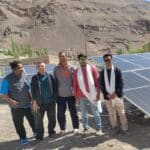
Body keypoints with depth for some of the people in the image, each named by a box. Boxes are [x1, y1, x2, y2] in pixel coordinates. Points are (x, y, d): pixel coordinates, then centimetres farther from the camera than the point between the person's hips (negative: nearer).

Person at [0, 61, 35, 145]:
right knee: (19, 123, 9)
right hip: (17, 107, -4)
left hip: (28, 104, 4)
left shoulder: (24, 76, 0)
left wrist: (32, 98, 9)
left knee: (32, 119, 17)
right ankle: (23, 138, 31)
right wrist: (10, 100, -31)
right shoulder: (7, 80, -15)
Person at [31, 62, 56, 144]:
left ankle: (51, 131, 32)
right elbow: (33, 91, -2)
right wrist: (34, 102, -8)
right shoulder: (34, 78, 0)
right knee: (38, 120, 1)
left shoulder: (50, 76, 2)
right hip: (40, 103, -1)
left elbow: (54, 88, 5)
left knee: (52, 119, 12)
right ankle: (39, 136, 14)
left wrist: (54, 98, 0)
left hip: (51, 102, 1)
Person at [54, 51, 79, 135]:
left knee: (73, 112, 7)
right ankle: (63, 129, 23)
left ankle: (76, 128, 22)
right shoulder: (56, 69, 2)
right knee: (61, 113, 7)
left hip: (71, 94, -1)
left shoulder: (71, 68, 0)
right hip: (60, 95, 1)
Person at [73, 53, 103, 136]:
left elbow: (97, 81, -2)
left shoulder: (92, 68, -1)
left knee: (95, 112, 5)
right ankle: (85, 128, 22)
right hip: (82, 96, 2)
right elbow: (75, 85, 6)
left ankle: (98, 129, 14)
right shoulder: (76, 71, 4)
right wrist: (76, 96, 4)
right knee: (84, 113, 10)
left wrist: (98, 93, -5)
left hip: (92, 95, -2)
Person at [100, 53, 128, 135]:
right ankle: (115, 128, 24)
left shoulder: (117, 70, -1)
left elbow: (121, 83, -6)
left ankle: (124, 128, 19)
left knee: (121, 112, 5)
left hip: (117, 95, -2)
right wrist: (107, 95, -10)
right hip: (108, 97, 2)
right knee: (111, 114, 10)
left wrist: (116, 93, -15)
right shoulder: (102, 72, 4)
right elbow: (102, 85, 2)